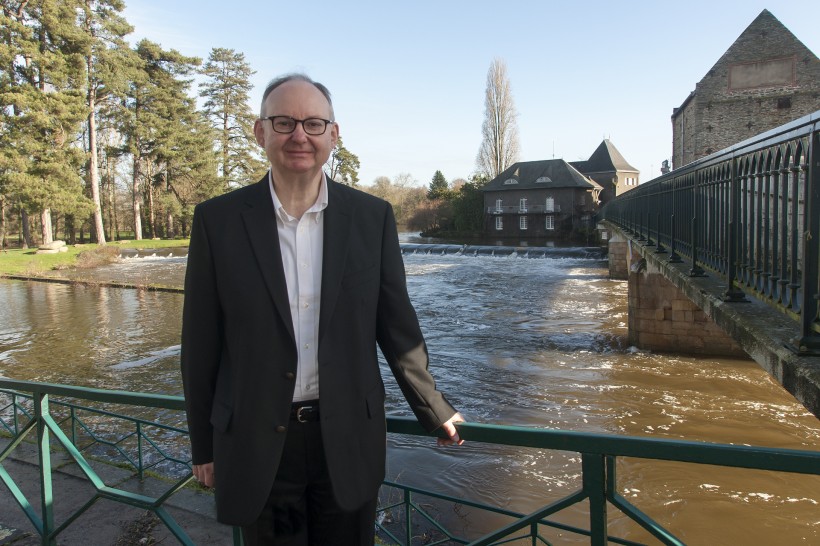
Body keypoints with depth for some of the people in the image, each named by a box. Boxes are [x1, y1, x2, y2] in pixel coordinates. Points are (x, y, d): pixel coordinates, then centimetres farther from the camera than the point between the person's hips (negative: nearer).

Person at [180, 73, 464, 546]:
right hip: (256, 446, 0)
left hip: (349, 439, 1)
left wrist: (434, 411, 8)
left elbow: (396, 325, 2)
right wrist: (203, 446, 4)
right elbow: (201, 343, 0)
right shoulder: (218, 220, -4)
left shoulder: (372, 217, -3)